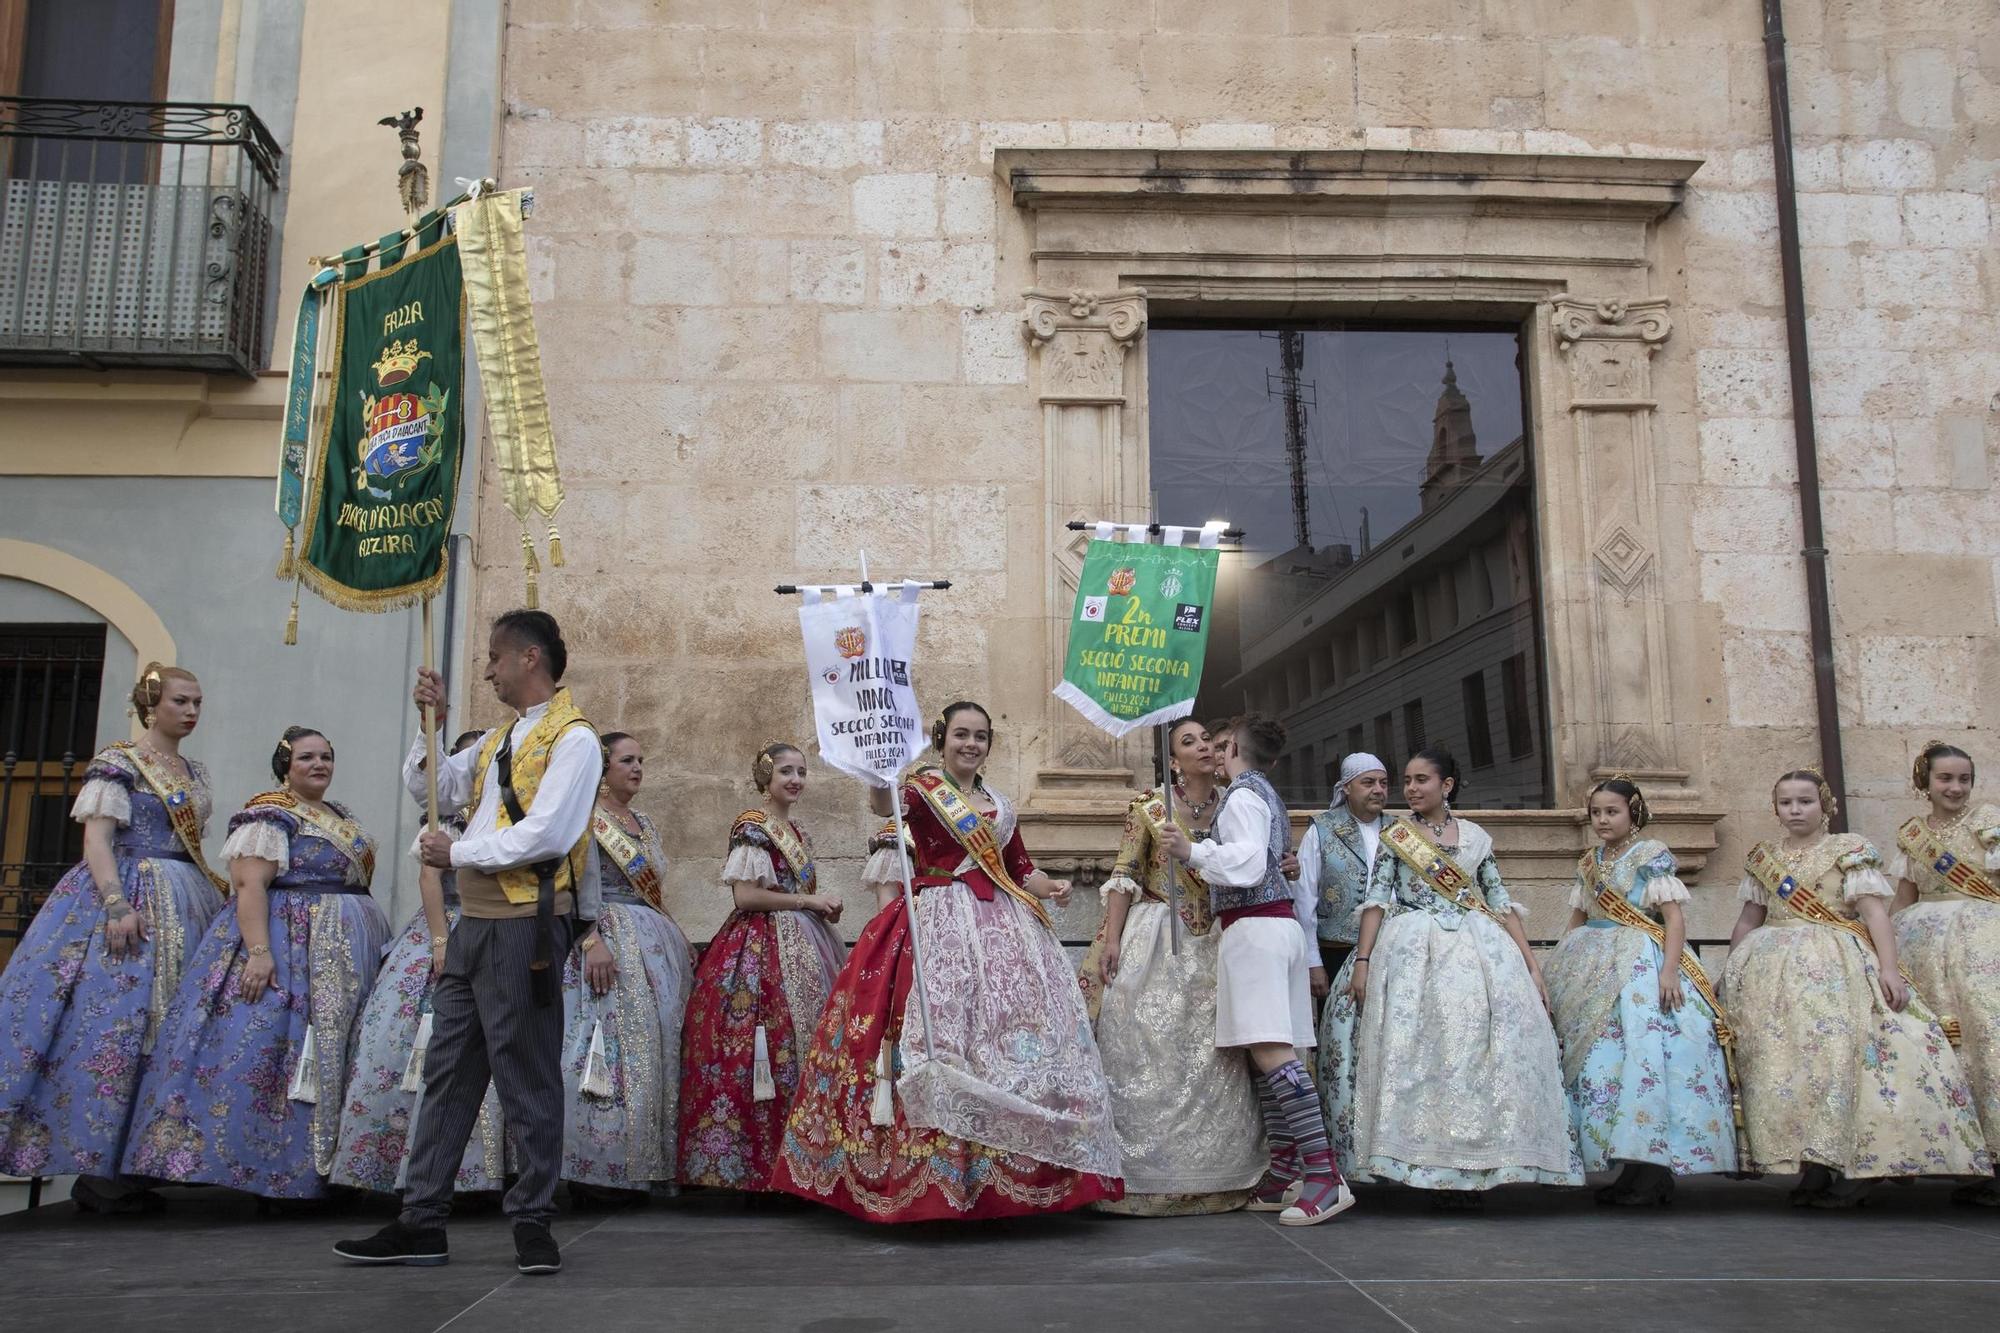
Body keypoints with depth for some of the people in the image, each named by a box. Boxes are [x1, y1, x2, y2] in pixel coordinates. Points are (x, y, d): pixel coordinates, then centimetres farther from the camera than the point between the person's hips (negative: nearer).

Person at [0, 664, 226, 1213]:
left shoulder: (194, 771, 17)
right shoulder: (117, 762, -4)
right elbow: (96, 839, -12)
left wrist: (217, 891, 12)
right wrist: (117, 905, -23)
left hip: (186, 905, 8)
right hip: (128, 897, -8)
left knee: (168, 1027, 4)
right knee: (115, 1020, -13)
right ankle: (96, 1169, -8)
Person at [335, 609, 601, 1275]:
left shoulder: (572, 738, -8)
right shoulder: (499, 739, 20)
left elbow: (545, 834, -19)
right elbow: (431, 788, 25)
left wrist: (457, 853, -9)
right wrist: (431, 722, 11)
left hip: (524, 926, -9)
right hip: (472, 923, 9)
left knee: (526, 1076, -1)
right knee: (447, 1070, 10)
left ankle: (532, 1221, 9)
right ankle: (422, 1222, 17)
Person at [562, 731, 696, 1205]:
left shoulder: (644, 823, 20)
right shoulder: (586, 816, -3)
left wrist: (681, 941, 18)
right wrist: (593, 942, -23)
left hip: (655, 943, 8)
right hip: (605, 937, -8)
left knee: (658, 1043, 5)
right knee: (612, 1045, -13)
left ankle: (638, 1168, 10)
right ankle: (598, 1171, -7)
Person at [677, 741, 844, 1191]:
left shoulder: (796, 831, 19)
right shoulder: (751, 825, -7)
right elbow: (746, 895, -15)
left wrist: (824, 908, 7)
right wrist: (807, 901, -11)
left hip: (801, 948, 9)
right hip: (761, 947, -9)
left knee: (806, 1042, 4)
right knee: (768, 1046, -13)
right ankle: (757, 1159, -7)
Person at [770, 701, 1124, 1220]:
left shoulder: (1000, 805, 19)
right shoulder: (923, 787, 1)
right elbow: (885, 803, -22)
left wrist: (1050, 887, 1)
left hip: (1002, 927, 6)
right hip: (939, 925, -6)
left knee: (1015, 1031, 1)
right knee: (941, 1034, -15)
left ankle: (1004, 1171, 9)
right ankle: (935, 1174, -10)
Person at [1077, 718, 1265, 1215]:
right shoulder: (1149, 805, -2)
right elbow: (1124, 874, -5)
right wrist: (1111, 939, -13)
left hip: (1211, 945, 4)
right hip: (1154, 941, -4)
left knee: (1211, 1059, 3)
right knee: (1148, 1054, -3)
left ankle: (1213, 1174, 13)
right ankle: (1144, 1177, 4)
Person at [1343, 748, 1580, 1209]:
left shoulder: (1476, 837, 13)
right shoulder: (1394, 837, 10)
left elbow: (1502, 903, 11)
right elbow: (1377, 901, 3)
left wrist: (1532, 965, 5)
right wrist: (1362, 960, -7)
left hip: (1478, 948, 2)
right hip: (1413, 951, -1)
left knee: (1484, 1045, -10)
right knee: (1421, 1049, -12)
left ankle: (1471, 1171, -6)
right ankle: (1438, 1170, -9)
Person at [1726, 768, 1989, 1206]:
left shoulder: (1850, 849, 5)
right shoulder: (1762, 858, 16)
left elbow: (1874, 911, -4)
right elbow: (1748, 921, 20)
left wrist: (1889, 967, -15)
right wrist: (1733, 971, 15)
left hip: (1837, 965, -4)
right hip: (1772, 967, 4)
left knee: (1838, 1045, -20)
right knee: (1778, 1052, -9)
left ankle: (1855, 1164, -17)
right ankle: (1813, 1167, -8)